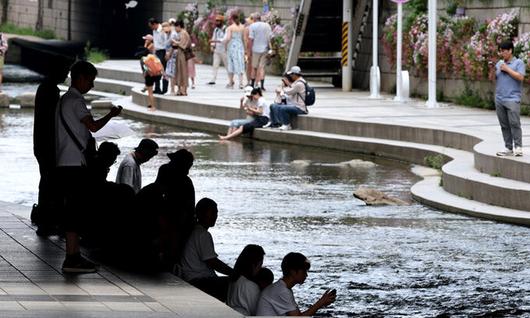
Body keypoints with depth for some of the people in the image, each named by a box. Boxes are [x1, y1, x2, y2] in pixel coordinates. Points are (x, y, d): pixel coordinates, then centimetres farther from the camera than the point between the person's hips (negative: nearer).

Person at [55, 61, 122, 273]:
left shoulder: (65, 100, 18)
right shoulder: (76, 101, -13)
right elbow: (93, 126, -22)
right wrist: (112, 114, -7)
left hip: (66, 163, 10)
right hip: (74, 164, -10)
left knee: (75, 208, 12)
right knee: (75, 208, -10)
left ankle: (74, 255, 15)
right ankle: (72, 259, -11)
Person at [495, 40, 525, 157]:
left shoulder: (518, 63, 1)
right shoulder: (499, 63, 17)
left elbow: (520, 77, -12)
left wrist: (507, 69, -8)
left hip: (512, 100, -6)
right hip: (499, 99, 6)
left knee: (514, 123, -11)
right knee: (504, 125, 6)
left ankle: (518, 147, -8)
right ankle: (508, 148, 9)